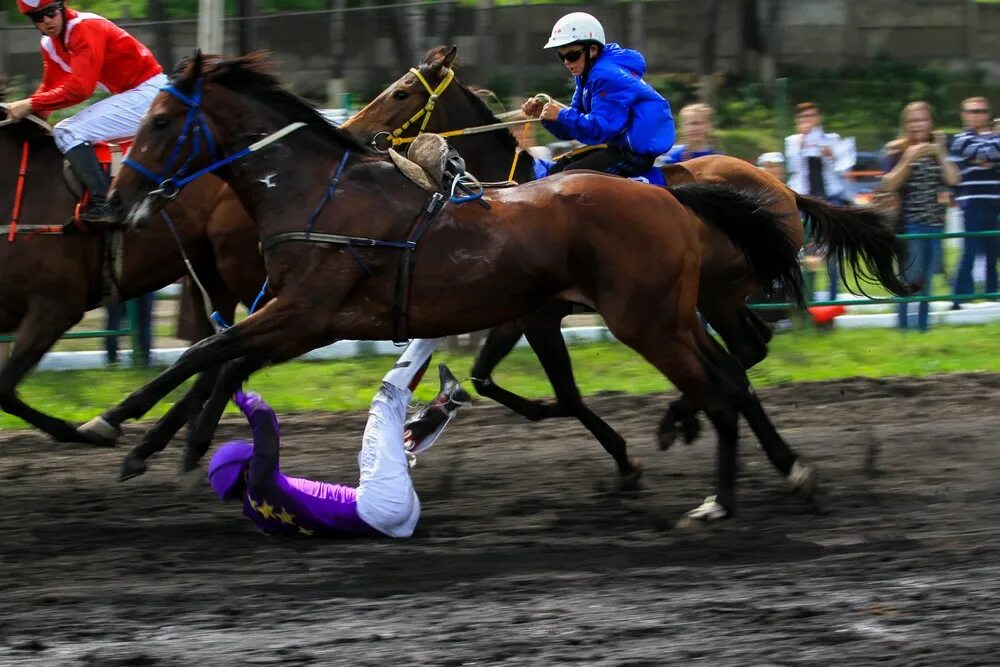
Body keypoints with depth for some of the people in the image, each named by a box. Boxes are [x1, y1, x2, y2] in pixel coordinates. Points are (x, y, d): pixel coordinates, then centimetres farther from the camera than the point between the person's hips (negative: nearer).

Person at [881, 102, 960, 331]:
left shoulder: (937, 149, 12)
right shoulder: (897, 151, 0)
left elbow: (953, 180, 1)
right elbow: (888, 185, -10)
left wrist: (941, 154, -7)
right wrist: (908, 160, -17)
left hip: (936, 224, 4)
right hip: (910, 224, -4)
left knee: (926, 282, 8)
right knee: (911, 279, -9)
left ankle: (924, 328, 13)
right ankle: (904, 329, -7)